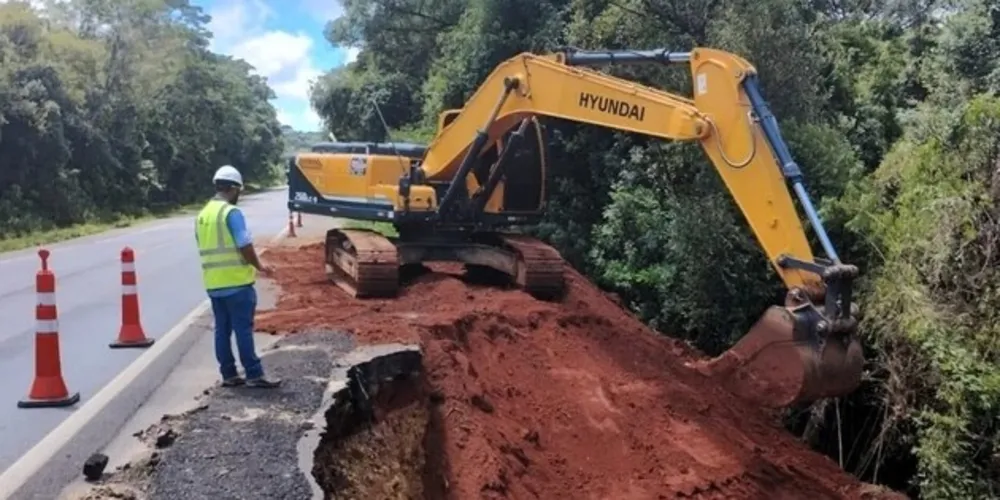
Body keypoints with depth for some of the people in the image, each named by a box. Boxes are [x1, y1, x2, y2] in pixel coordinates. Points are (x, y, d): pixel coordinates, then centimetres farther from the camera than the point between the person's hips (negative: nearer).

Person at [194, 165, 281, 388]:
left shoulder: (202, 215, 12)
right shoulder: (232, 212, -13)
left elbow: (206, 249, 16)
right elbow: (245, 246, -18)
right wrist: (258, 266, -2)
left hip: (213, 284, 8)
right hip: (236, 282, -8)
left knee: (222, 330, 10)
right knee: (243, 329, -4)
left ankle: (229, 375, 15)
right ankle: (254, 375, 0)